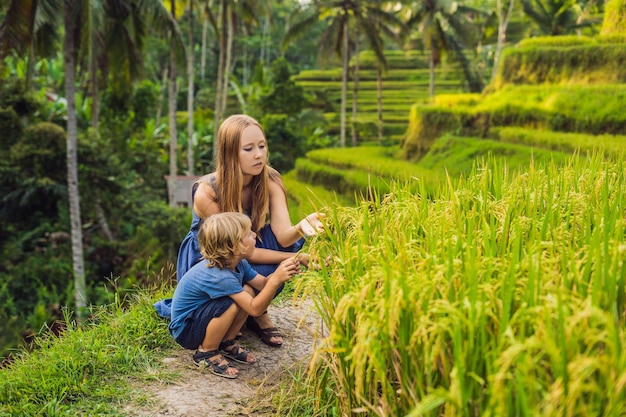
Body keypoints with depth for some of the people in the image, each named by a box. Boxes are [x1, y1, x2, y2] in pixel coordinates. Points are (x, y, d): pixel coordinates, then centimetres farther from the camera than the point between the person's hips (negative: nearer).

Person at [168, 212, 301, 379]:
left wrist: (283, 270, -18)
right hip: (185, 330, -9)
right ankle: (206, 352, -8)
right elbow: (254, 308, -32)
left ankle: (226, 343, 8)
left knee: (248, 291, -7)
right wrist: (276, 279, -39)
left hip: (201, 315, 9)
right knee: (230, 305, -32)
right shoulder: (220, 277, -33)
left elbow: (263, 283, 0)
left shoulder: (239, 264, -5)